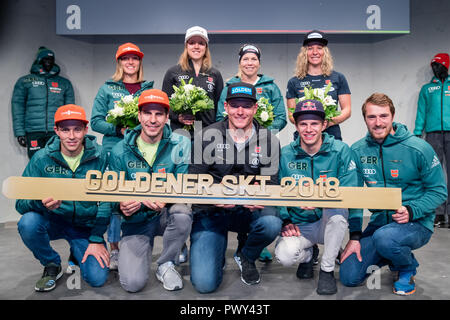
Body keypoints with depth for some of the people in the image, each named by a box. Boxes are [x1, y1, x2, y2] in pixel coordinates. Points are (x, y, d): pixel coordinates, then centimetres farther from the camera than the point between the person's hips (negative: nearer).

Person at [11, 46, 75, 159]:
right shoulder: (25, 81, 13)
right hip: (33, 132, 0)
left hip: (57, 132, 1)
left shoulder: (64, 83, 17)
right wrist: (19, 132, -3)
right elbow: (17, 107, 7)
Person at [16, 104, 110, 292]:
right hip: (52, 221, 1)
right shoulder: (41, 158, -10)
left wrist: (97, 239, -12)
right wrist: (41, 203, -36)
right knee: (28, 222, -31)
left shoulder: (100, 157, -12)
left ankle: (77, 254, 22)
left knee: (97, 278, -15)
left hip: (86, 225, 0)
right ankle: (52, 266, -1)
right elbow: (21, 203, -12)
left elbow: (106, 200, -10)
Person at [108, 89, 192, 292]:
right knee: (133, 283, -17)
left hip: (167, 215, 1)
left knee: (182, 212, -35)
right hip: (136, 221, 0)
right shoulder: (121, 151, -5)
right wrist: (122, 205, -26)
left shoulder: (181, 145, -7)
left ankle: (166, 265, -7)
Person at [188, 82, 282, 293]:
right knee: (204, 283, -17)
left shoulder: (269, 141, 2)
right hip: (211, 212, -1)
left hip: (249, 211, 2)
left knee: (271, 223, -34)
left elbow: (270, 183, -2)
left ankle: (246, 258, 2)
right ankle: (217, 256, 23)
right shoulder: (207, 136, -2)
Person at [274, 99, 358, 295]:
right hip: (299, 225, 1)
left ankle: (327, 270, -10)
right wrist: (286, 221, -13)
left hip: (330, 222, -1)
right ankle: (307, 254, 14)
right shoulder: (285, 155, -4)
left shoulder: (341, 151, -8)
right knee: (285, 256, -28)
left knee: (336, 211, -35)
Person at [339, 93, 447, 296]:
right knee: (349, 277, -4)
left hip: (416, 223, -3)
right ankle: (384, 258, 26)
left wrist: (411, 211, -24)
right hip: (378, 221, 4)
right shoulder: (357, 151, -2)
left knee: (384, 237, -37)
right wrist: (355, 236, -6)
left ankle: (408, 268, -1)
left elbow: (438, 191, -6)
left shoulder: (419, 149, -11)